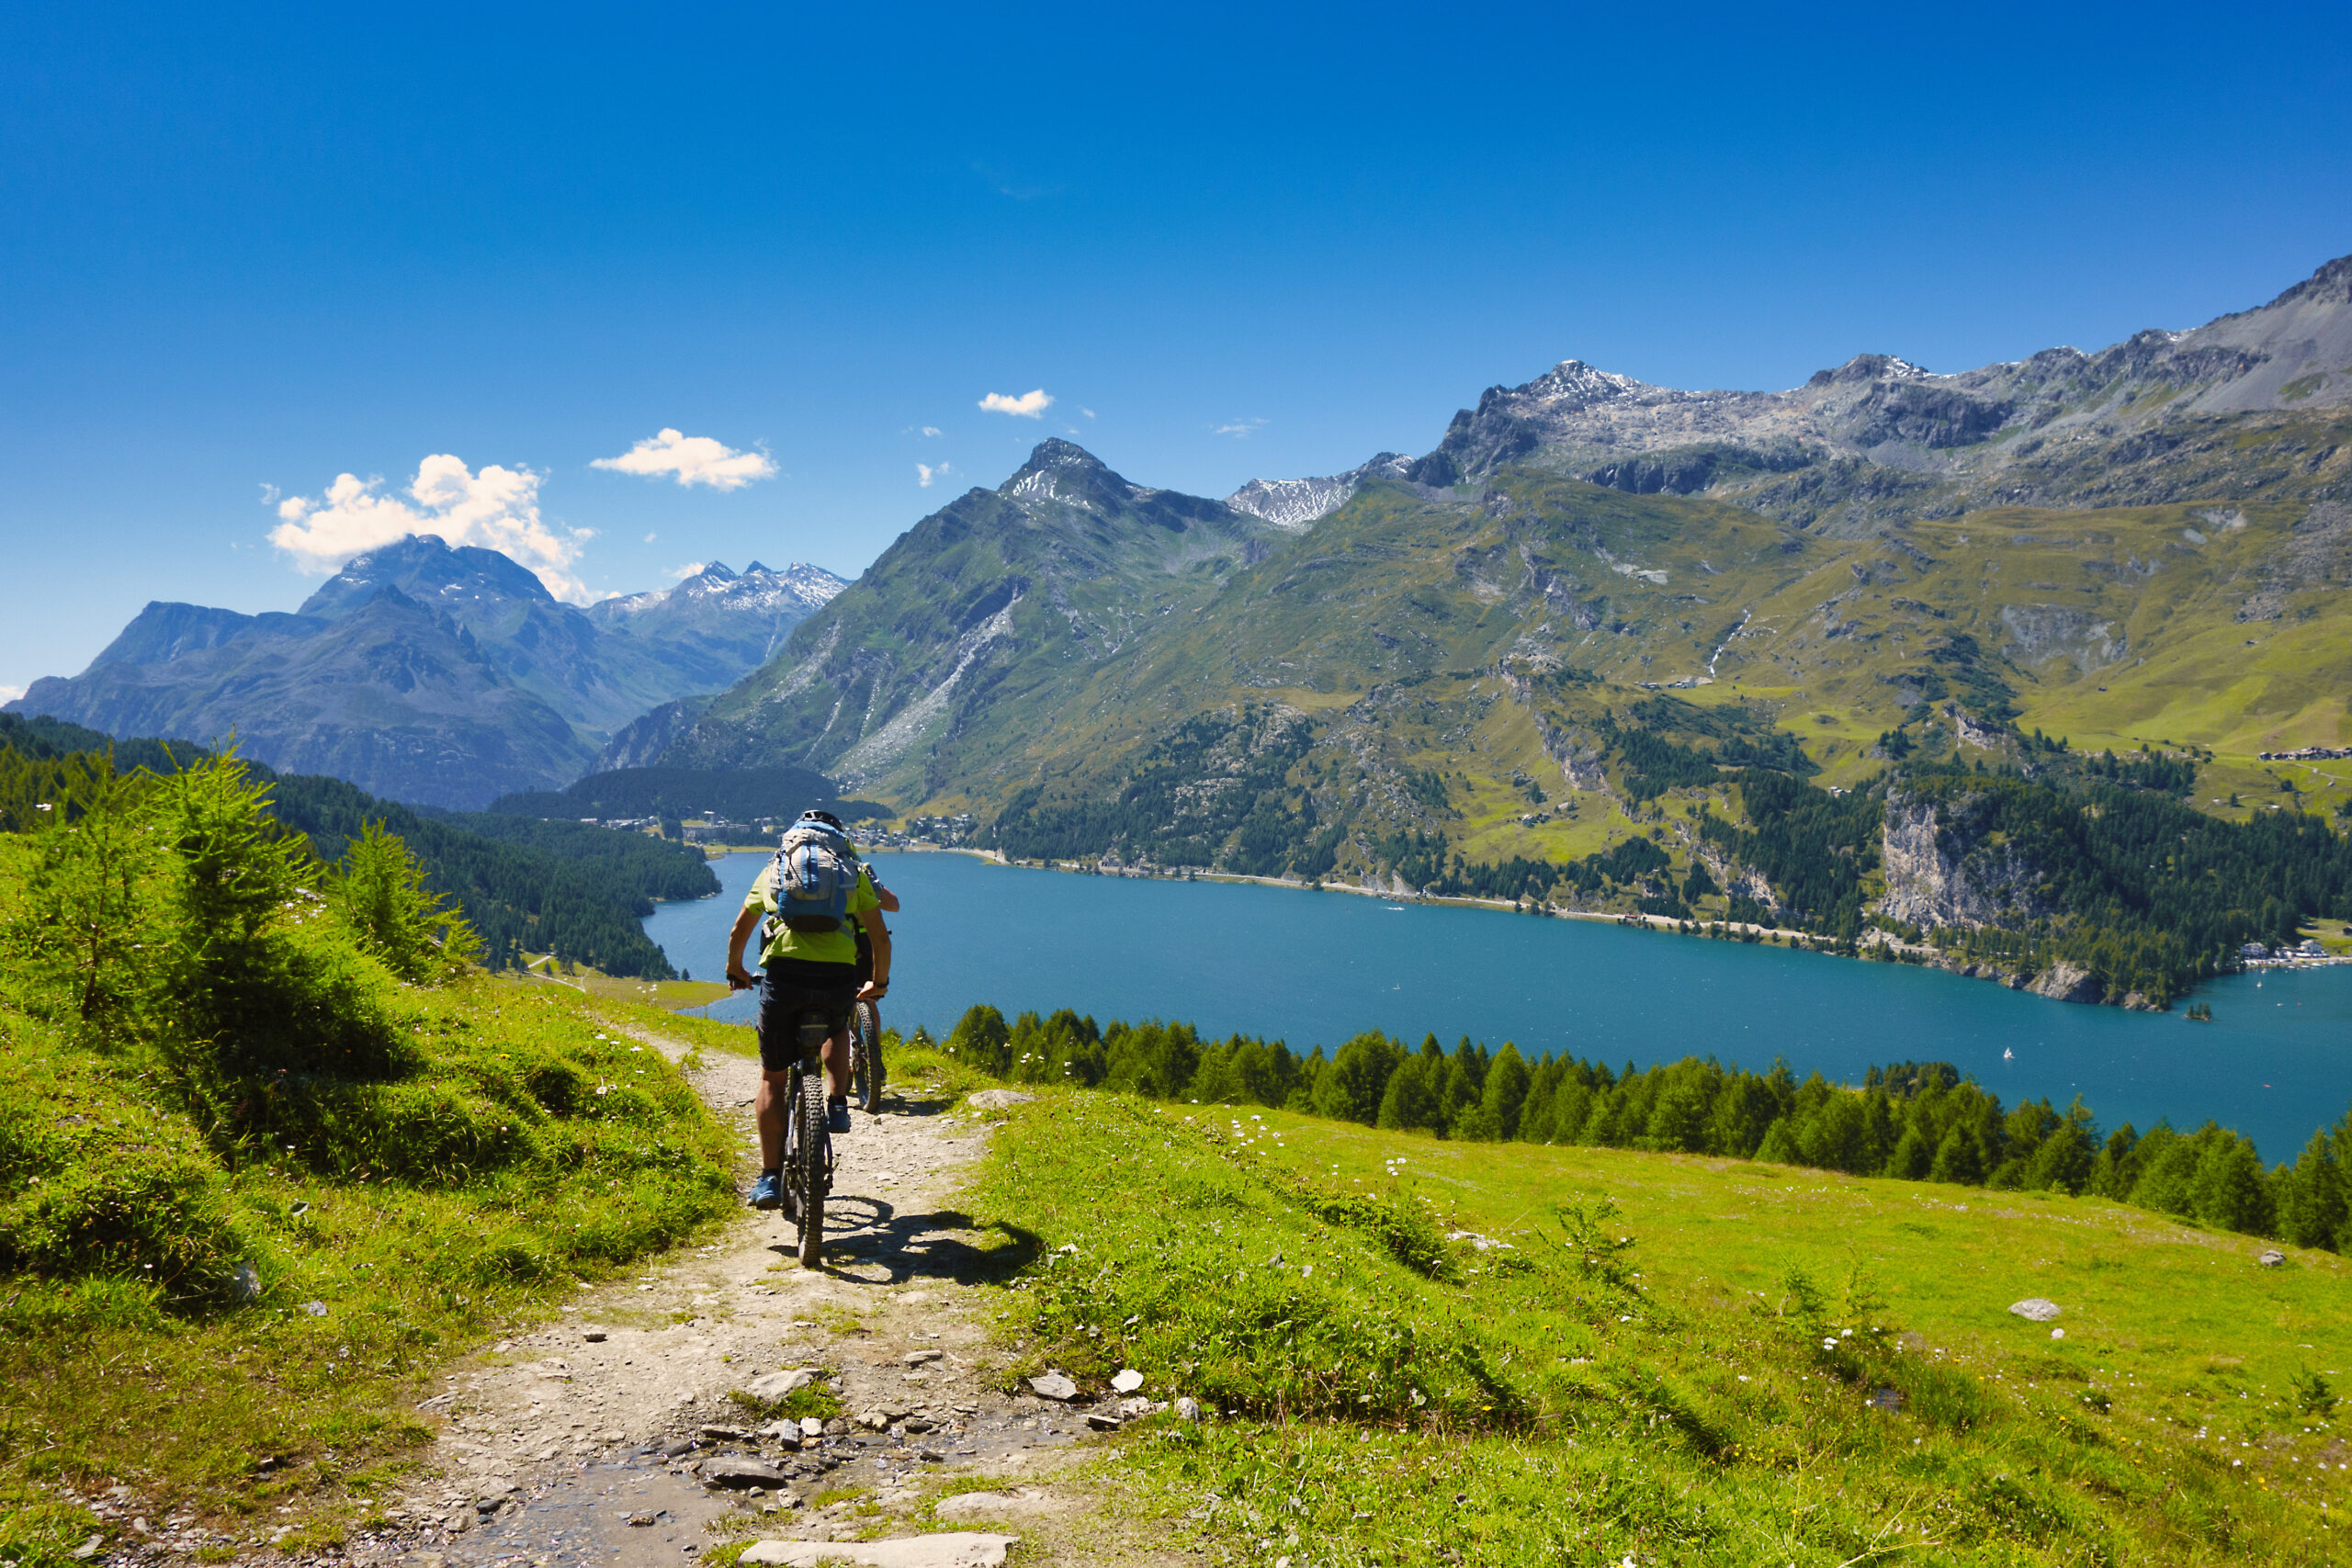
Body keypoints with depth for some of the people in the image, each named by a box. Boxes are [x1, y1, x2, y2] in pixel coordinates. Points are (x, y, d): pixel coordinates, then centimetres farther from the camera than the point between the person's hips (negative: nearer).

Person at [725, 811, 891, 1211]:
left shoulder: (775, 869, 25)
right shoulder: (855, 871, 21)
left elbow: (738, 931, 36)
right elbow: (881, 939, 18)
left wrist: (735, 970, 54)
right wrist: (879, 983, 34)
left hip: (783, 973, 0)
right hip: (839, 979, 0)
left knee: (773, 1077, 15)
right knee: (837, 1029, 36)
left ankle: (770, 1177, 14)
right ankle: (837, 1104, 18)